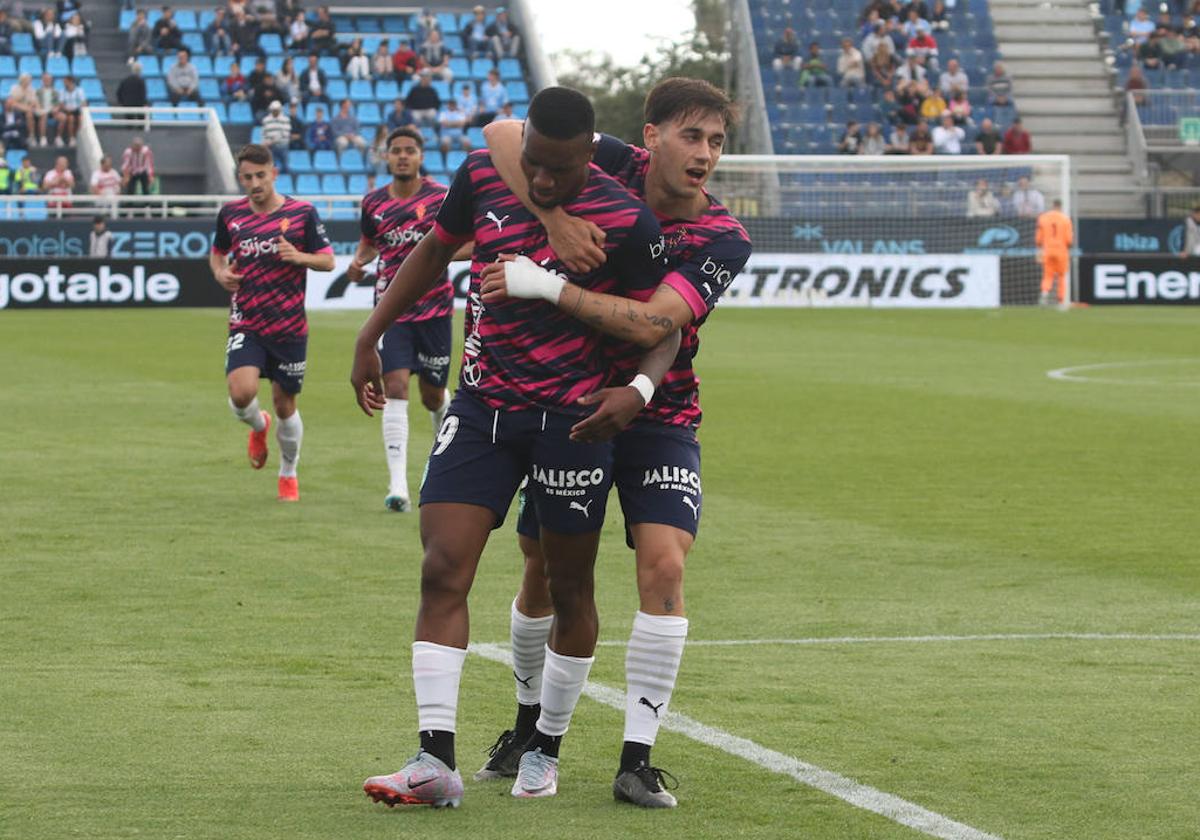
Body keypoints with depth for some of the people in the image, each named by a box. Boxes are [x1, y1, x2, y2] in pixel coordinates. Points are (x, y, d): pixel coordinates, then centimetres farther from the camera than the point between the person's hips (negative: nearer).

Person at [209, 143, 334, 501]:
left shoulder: (302, 213, -5)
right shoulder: (230, 214, 2)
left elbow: (328, 260, 0)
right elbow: (217, 253, 19)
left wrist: (298, 256, -20)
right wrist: (220, 272, -3)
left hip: (289, 327, -1)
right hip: (246, 326, 1)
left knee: (285, 404, 7)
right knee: (241, 392, -21)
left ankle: (288, 475, 30)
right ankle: (258, 426, 16)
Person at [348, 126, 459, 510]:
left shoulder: (442, 198, -6)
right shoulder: (374, 203, 3)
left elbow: (471, 245, -2)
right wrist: (359, 262, 1)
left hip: (434, 308, -1)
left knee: (433, 396, 9)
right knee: (395, 389, -14)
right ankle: (398, 486, -19)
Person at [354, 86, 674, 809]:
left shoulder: (627, 221, -15)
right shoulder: (483, 176, -3)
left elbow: (664, 325, -7)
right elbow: (437, 249, 16)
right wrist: (372, 336, 14)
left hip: (571, 421, -3)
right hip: (481, 408, 3)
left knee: (569, 587, 7)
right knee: (443, 571, -8)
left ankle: (545, 750, 25)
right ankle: (437, 761, -9)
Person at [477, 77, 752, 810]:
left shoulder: (724, 239, -17)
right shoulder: (612, 167, -12)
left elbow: (651, 324, -30)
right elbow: (502, 135, -21)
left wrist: (544, 285, -37)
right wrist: (553, 216, -35)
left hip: (658, 416, -2)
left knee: (664, 563, -19)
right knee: (544, 571, 8)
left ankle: (638, 759, -12)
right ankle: (529, 722, 33)